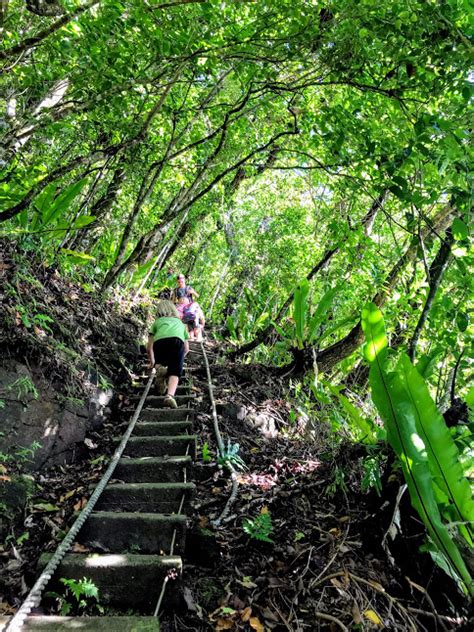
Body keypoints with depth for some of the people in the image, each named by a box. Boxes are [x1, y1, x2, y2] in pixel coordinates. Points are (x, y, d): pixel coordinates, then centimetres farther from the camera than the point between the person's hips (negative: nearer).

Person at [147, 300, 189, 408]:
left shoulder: (157, 322, 35)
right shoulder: (180, 323, 39)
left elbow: (149, 347, 31)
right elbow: (186, 349, 41)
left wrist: (152, 362, 47)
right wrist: (178, 360, 57)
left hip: (159, 342, 0)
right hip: (177, 341, 0)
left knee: (160, 363, 28)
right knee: (174, 372, 2)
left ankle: (159, 368, -5)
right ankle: (170, 395, -24)